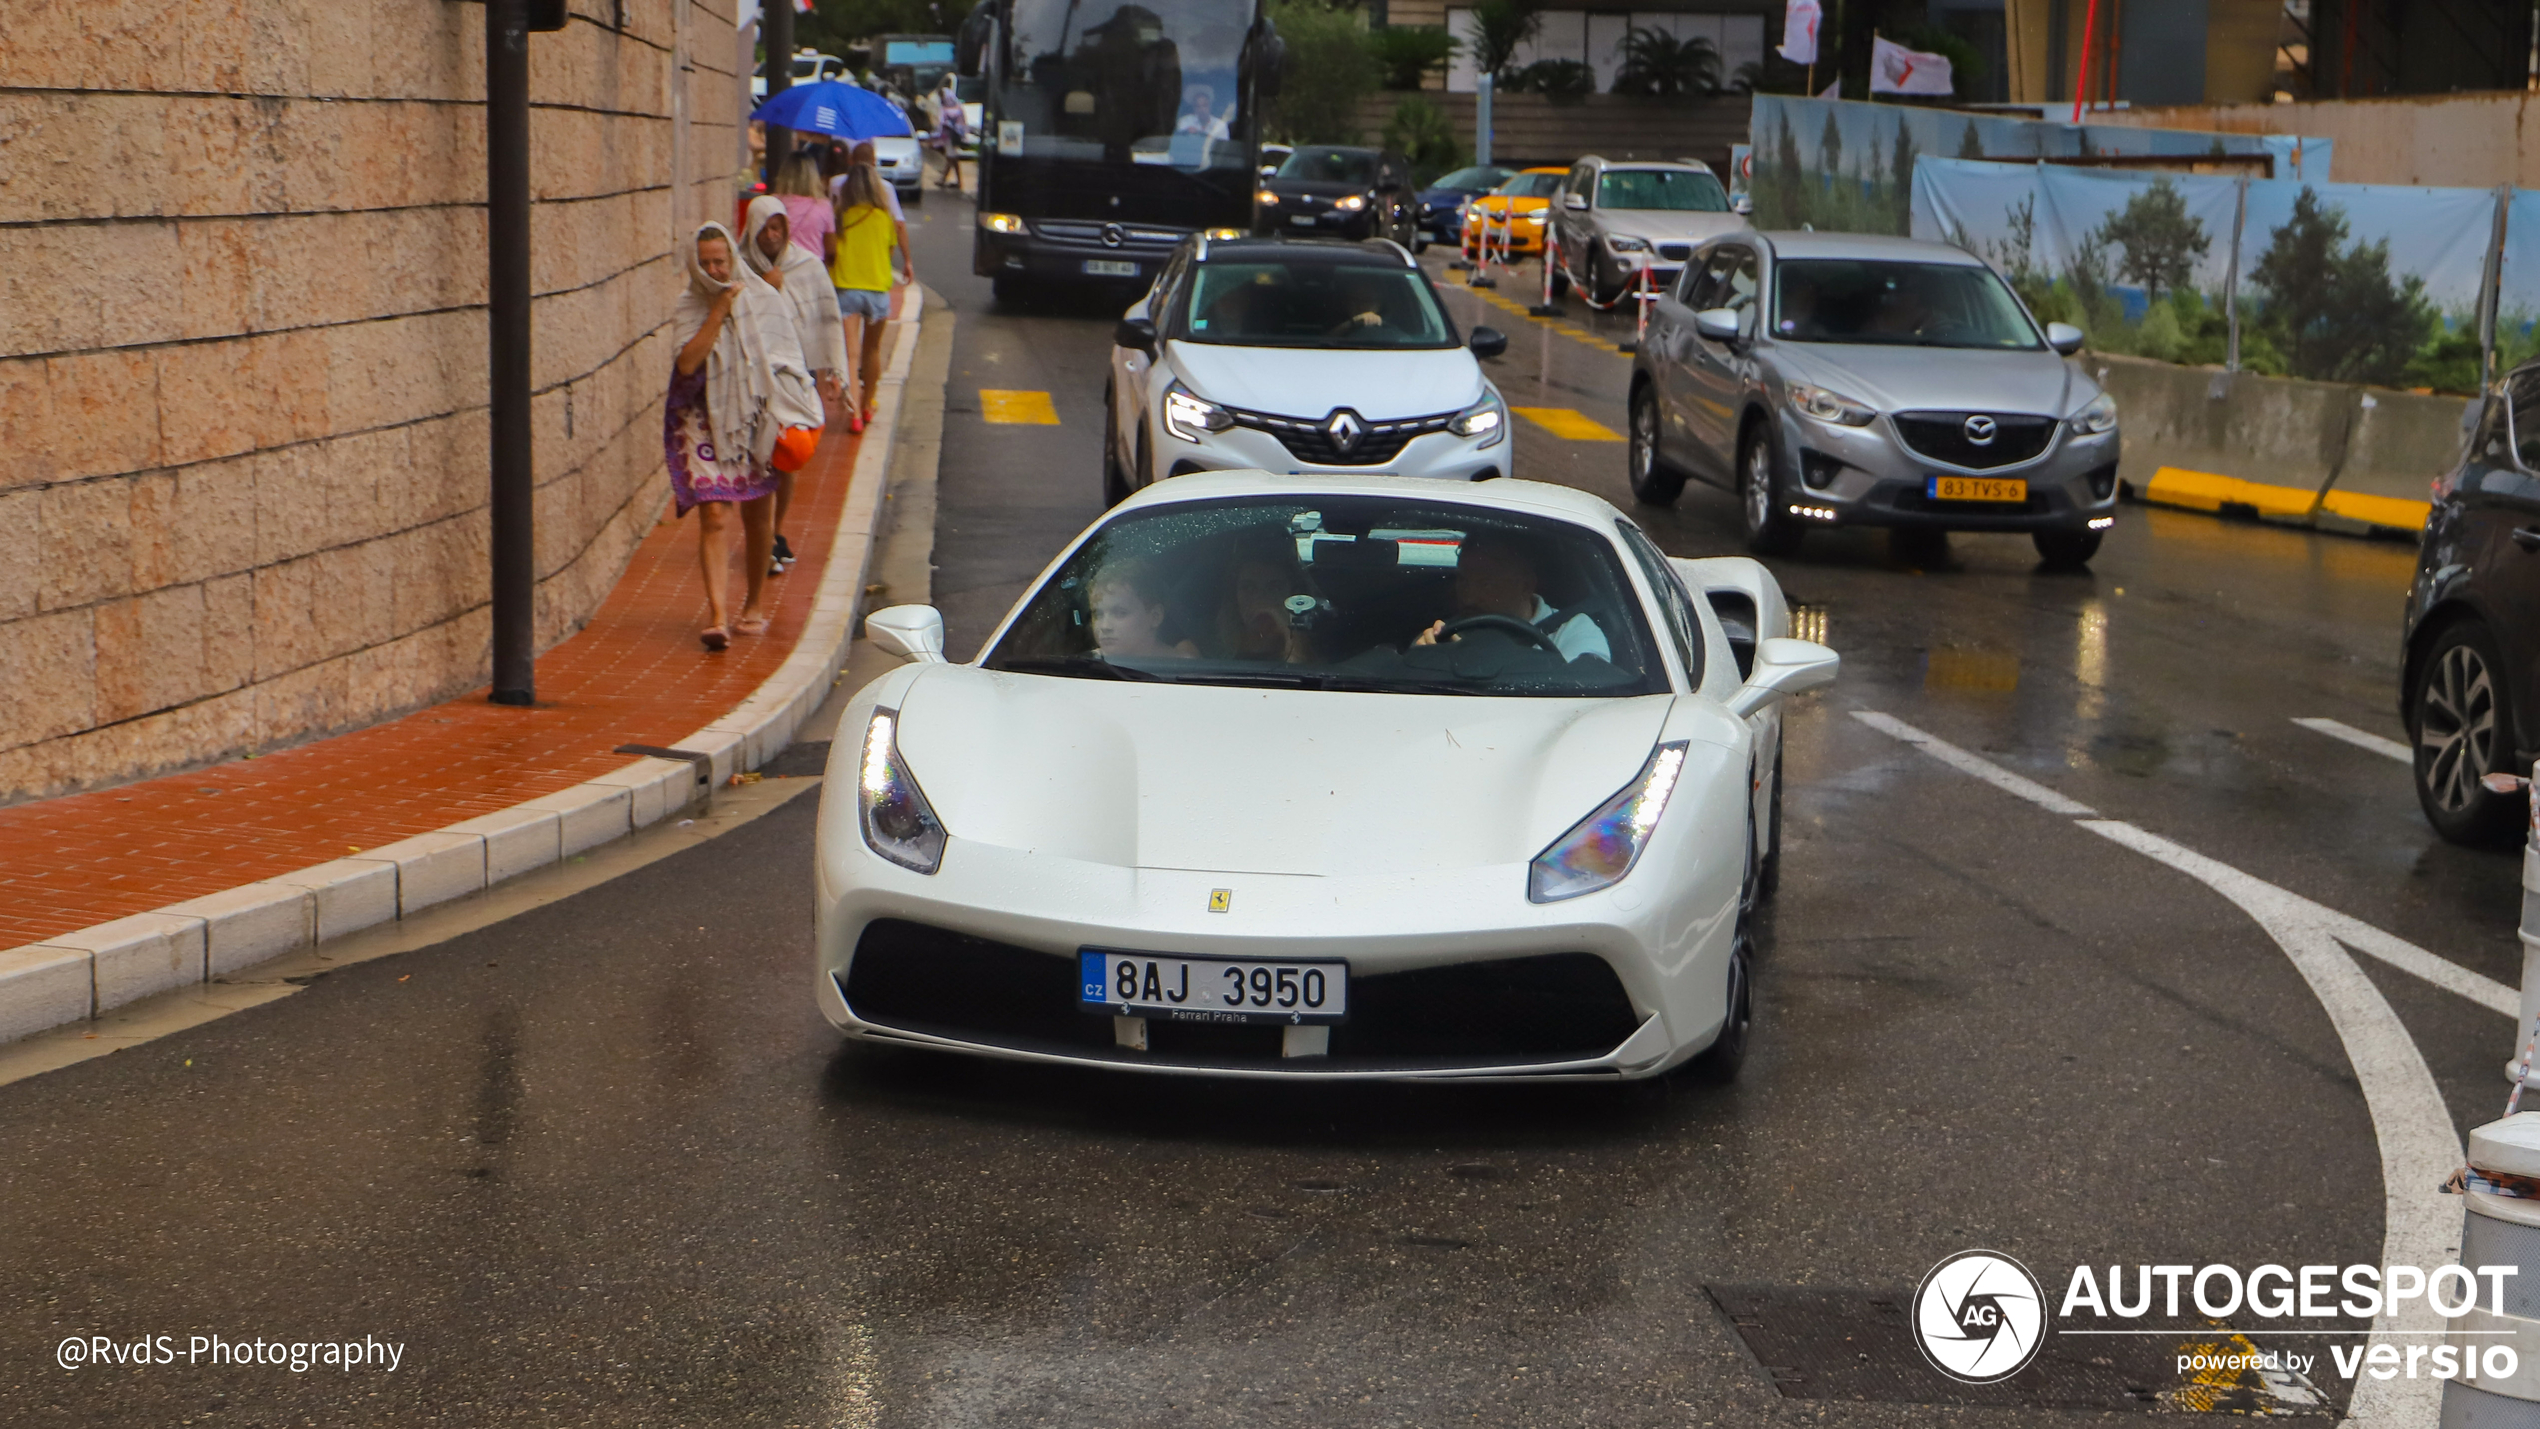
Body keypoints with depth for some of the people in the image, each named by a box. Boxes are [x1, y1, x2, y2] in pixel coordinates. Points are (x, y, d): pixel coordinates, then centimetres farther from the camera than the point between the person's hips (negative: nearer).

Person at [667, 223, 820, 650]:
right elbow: (687, 363, -15)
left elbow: (787, 363, 5)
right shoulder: (689, 309, 0)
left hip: (757, 421, 1)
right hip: (705, 423, -1)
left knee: (758, 519, 9)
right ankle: (718, 617, -20)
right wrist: (718, 312, -17)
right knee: (714, 518, -13)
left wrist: (789, 418, -3)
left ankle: (754, 606, 27)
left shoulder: (763, 300, 2)